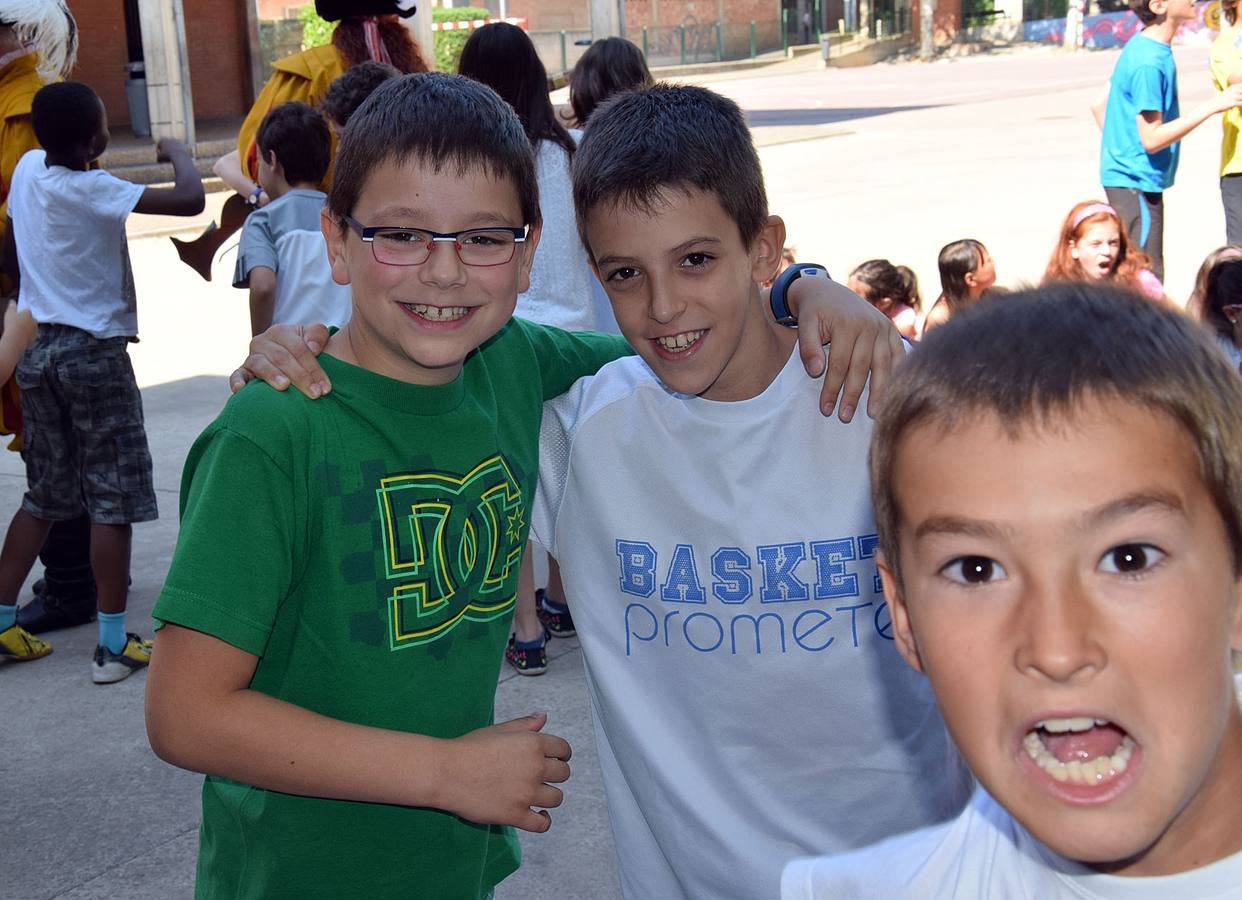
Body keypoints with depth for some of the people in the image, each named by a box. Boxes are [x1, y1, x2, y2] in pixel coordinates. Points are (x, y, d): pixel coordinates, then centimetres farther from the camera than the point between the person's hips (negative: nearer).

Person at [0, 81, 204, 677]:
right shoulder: (93, 191, -17)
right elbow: (190, 201, -24)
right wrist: (178, 153, -5)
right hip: (93, 350, -7)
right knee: (112, 498, 0)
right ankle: (113, 644, 3)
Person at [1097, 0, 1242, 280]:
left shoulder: (1142, 46, 8)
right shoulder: (1149, 62, -22)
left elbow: (1099, 104, 16)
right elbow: (1152, 139, -23)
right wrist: (1213, 105, -21)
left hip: (1123, 174, 10)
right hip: (1136, 182, -10)